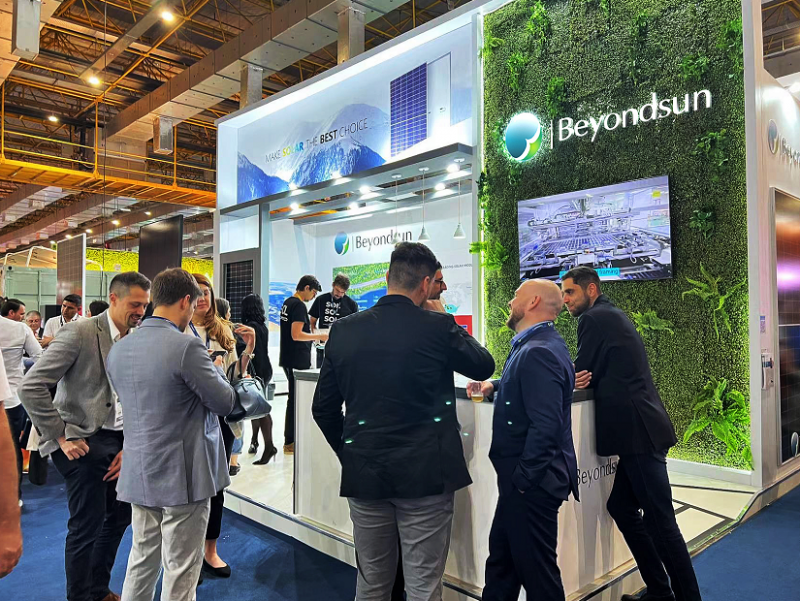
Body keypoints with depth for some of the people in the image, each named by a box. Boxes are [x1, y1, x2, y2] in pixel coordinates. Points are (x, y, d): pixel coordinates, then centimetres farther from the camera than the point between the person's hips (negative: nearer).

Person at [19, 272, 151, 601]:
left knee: (120, 514, 16)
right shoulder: (79, 332, -13)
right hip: (84, 441, -7)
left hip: (118, 439, 7)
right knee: (87, 524, 2)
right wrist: (61, 438, -15)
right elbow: (31, 387, -16)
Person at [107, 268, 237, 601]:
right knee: (180, 572, 8)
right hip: (182, 476, -7)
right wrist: (217, 369, 6)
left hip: (139, 473, 7)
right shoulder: (186, 346, -21)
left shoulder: (119, 349, 3)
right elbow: (225, 402, -13)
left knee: (142, 559, 22)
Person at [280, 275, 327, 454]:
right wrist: (319, 336, -14)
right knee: (296, 400, -1)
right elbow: (296, 335, -24)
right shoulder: (299, 305, -17)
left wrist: (313, 336, 19)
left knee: (294, 398, 17)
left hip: (288, 359, 10)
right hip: (297, 360, -10)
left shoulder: (287, 303, 13)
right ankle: (290, 443, 7)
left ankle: (291, 439, 25)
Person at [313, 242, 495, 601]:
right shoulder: (438, 328, -12)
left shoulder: (343, 330, -1)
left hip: (363, 476, 4)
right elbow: (484, 366, 7)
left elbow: (323, 408, 5)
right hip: (425, 475, -3)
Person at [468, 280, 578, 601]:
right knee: (501, 560, 21)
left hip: (532, 482, -10)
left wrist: (523, 479, -21)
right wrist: (495, 386, 12)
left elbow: (544, 426, -28)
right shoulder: (538, 345, 9)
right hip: (524, 476, 10)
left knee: (537, 569, 7)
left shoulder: (539, 351, -23)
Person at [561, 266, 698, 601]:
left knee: (660, 521, -1)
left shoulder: (595, 318, -11)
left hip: (640, 433, -10)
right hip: (641, 430, 10)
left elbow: (582, 373, -11)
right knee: (621, 507, 14)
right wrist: (580, 378, -2)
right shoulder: (611, 315, 19)